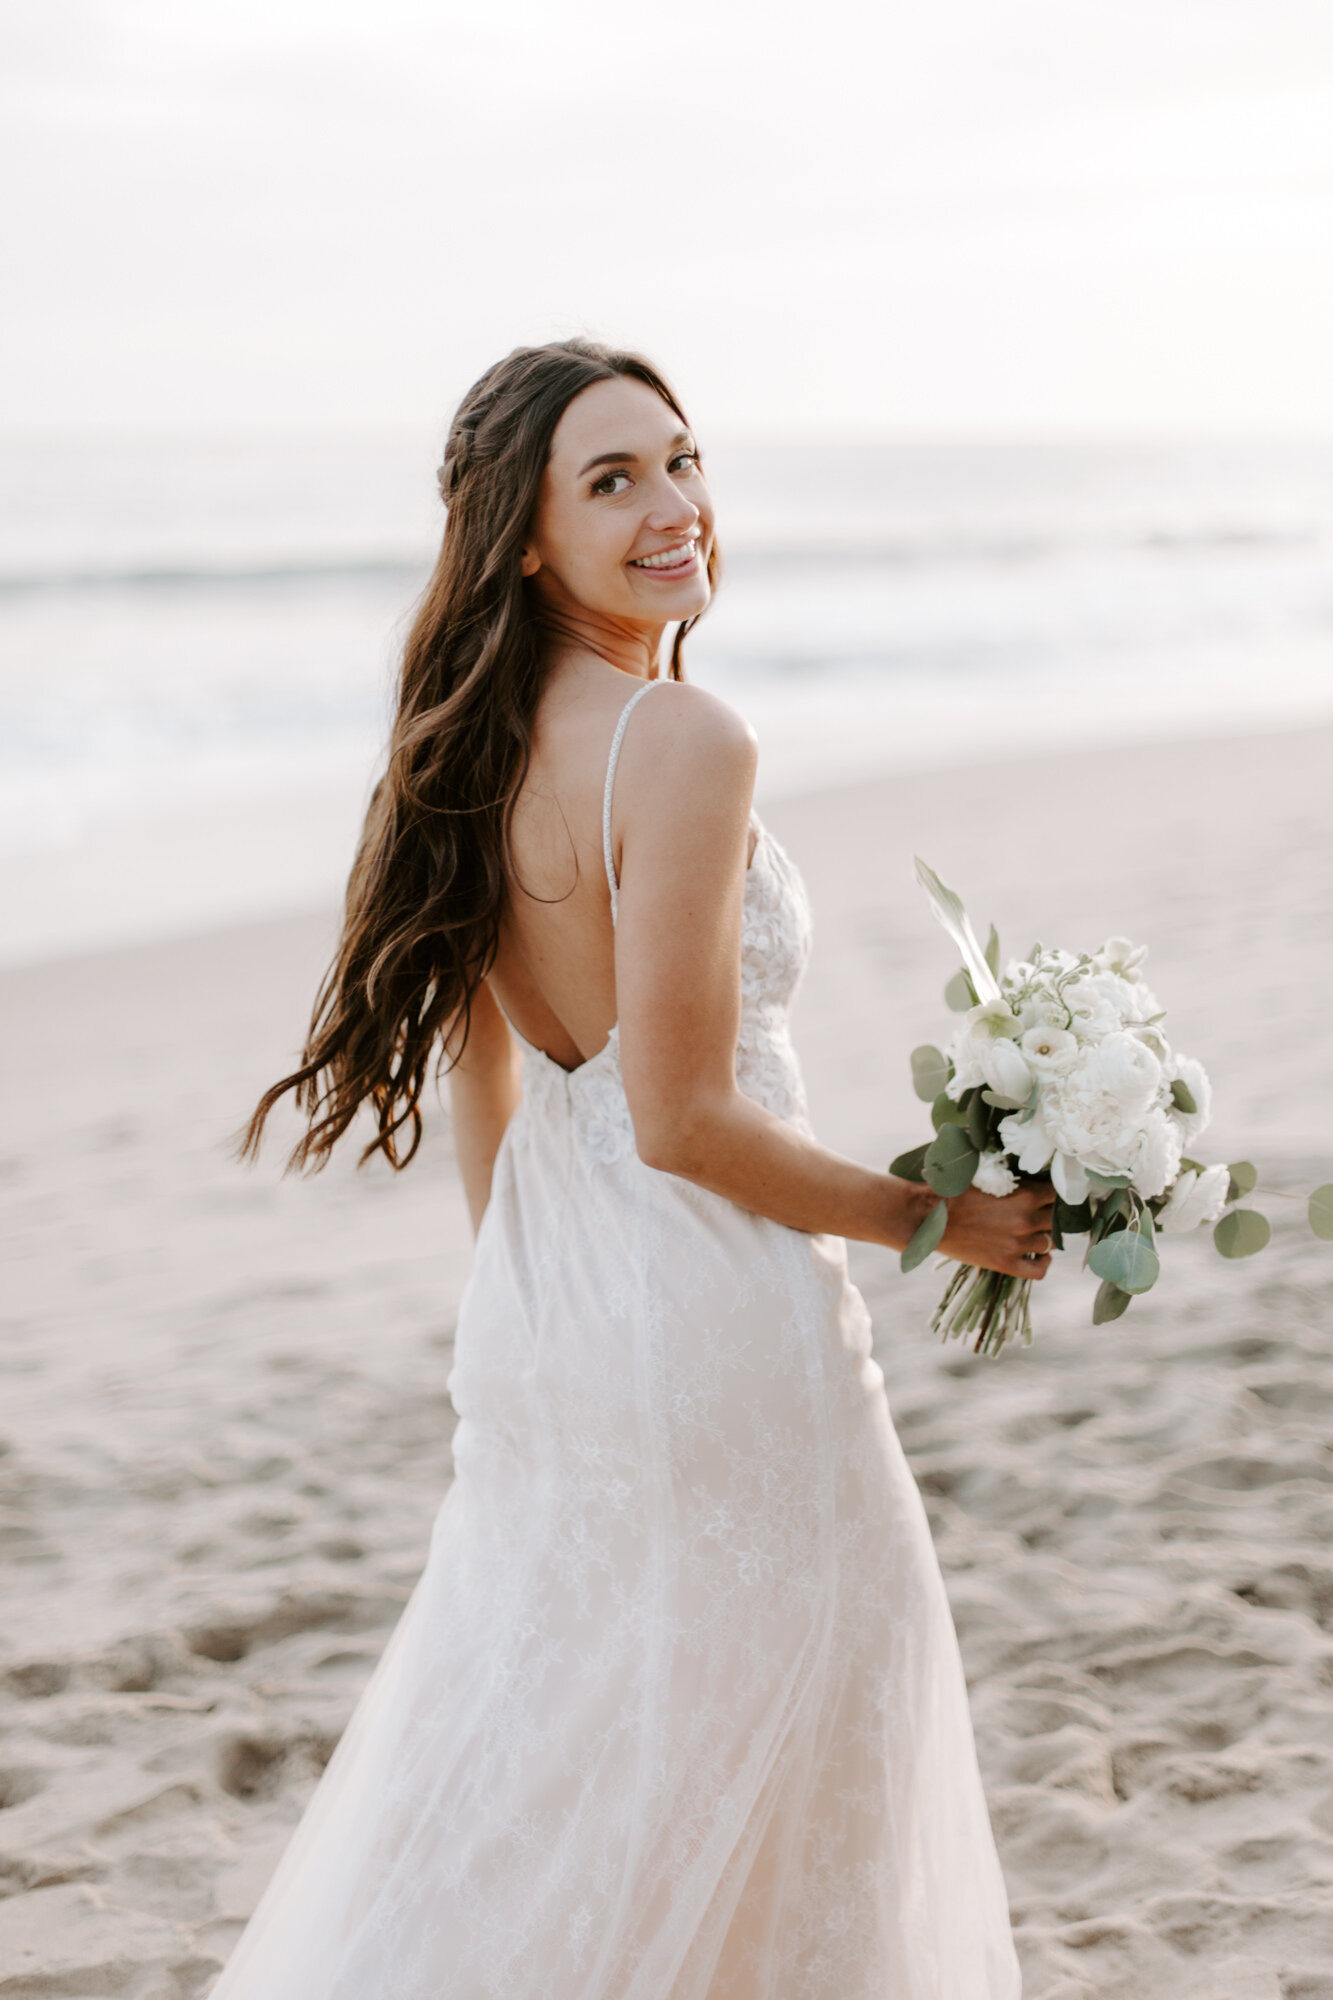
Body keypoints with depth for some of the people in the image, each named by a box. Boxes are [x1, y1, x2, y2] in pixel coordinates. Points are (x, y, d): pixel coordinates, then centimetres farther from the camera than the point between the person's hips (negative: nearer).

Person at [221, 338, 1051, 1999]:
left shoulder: (481, 742, 5)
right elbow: (685, 1123, -23)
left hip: (539, 1305, 8)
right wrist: (934, 1220, -9)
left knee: (538, 1742, 22)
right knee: (737, 1754, 10)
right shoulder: (684, 742, -21)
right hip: (708, 1312, -8)